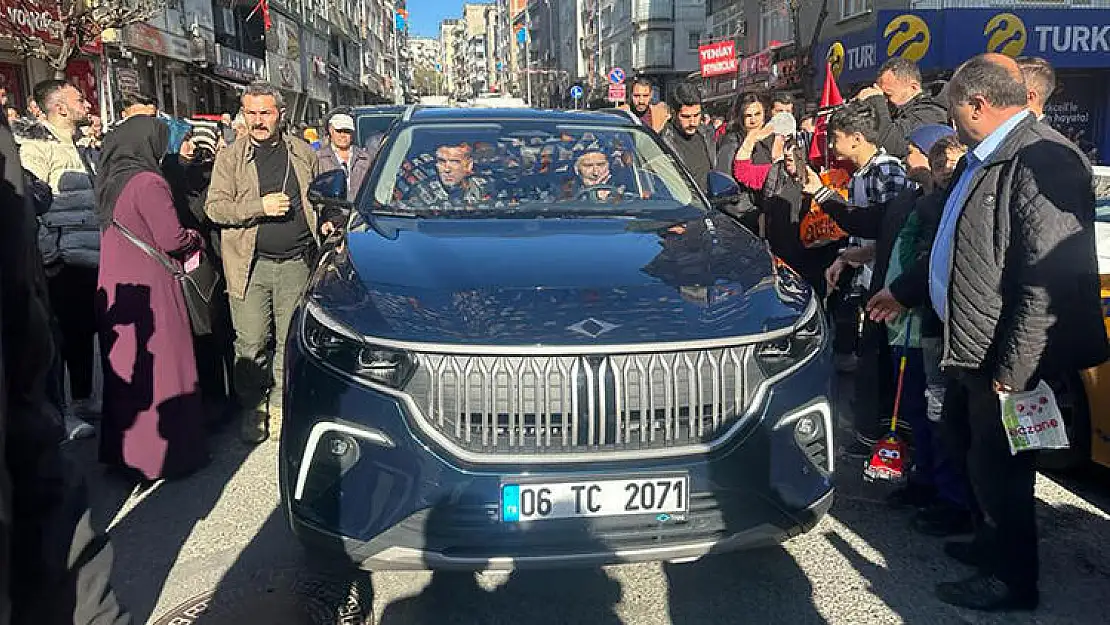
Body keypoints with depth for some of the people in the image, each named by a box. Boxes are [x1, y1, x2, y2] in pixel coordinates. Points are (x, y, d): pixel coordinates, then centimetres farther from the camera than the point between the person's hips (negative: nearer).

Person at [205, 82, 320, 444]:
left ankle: (279, 405, 20)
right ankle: (252, 408, 15)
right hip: (250, 265, -1)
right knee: (251, 344, -1)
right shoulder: (230, 158, 5)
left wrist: (325, 225, 6)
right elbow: (214, 207, -3)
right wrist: (260, 206, -15)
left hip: (296, 264, 2)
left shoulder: (304, 154, 11)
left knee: (291, 342, 6)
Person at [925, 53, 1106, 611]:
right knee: (972, 448, 22)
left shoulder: (1044, 161, -22)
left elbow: (1050, 282, -27)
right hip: (969, 349, 10)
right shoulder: (981, 161, 12)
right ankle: (993, 542, 42)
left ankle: (1013, 579, 24)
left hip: (1004, 358, -10)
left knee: (998, 466, 4)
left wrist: (1013, 370, -25)